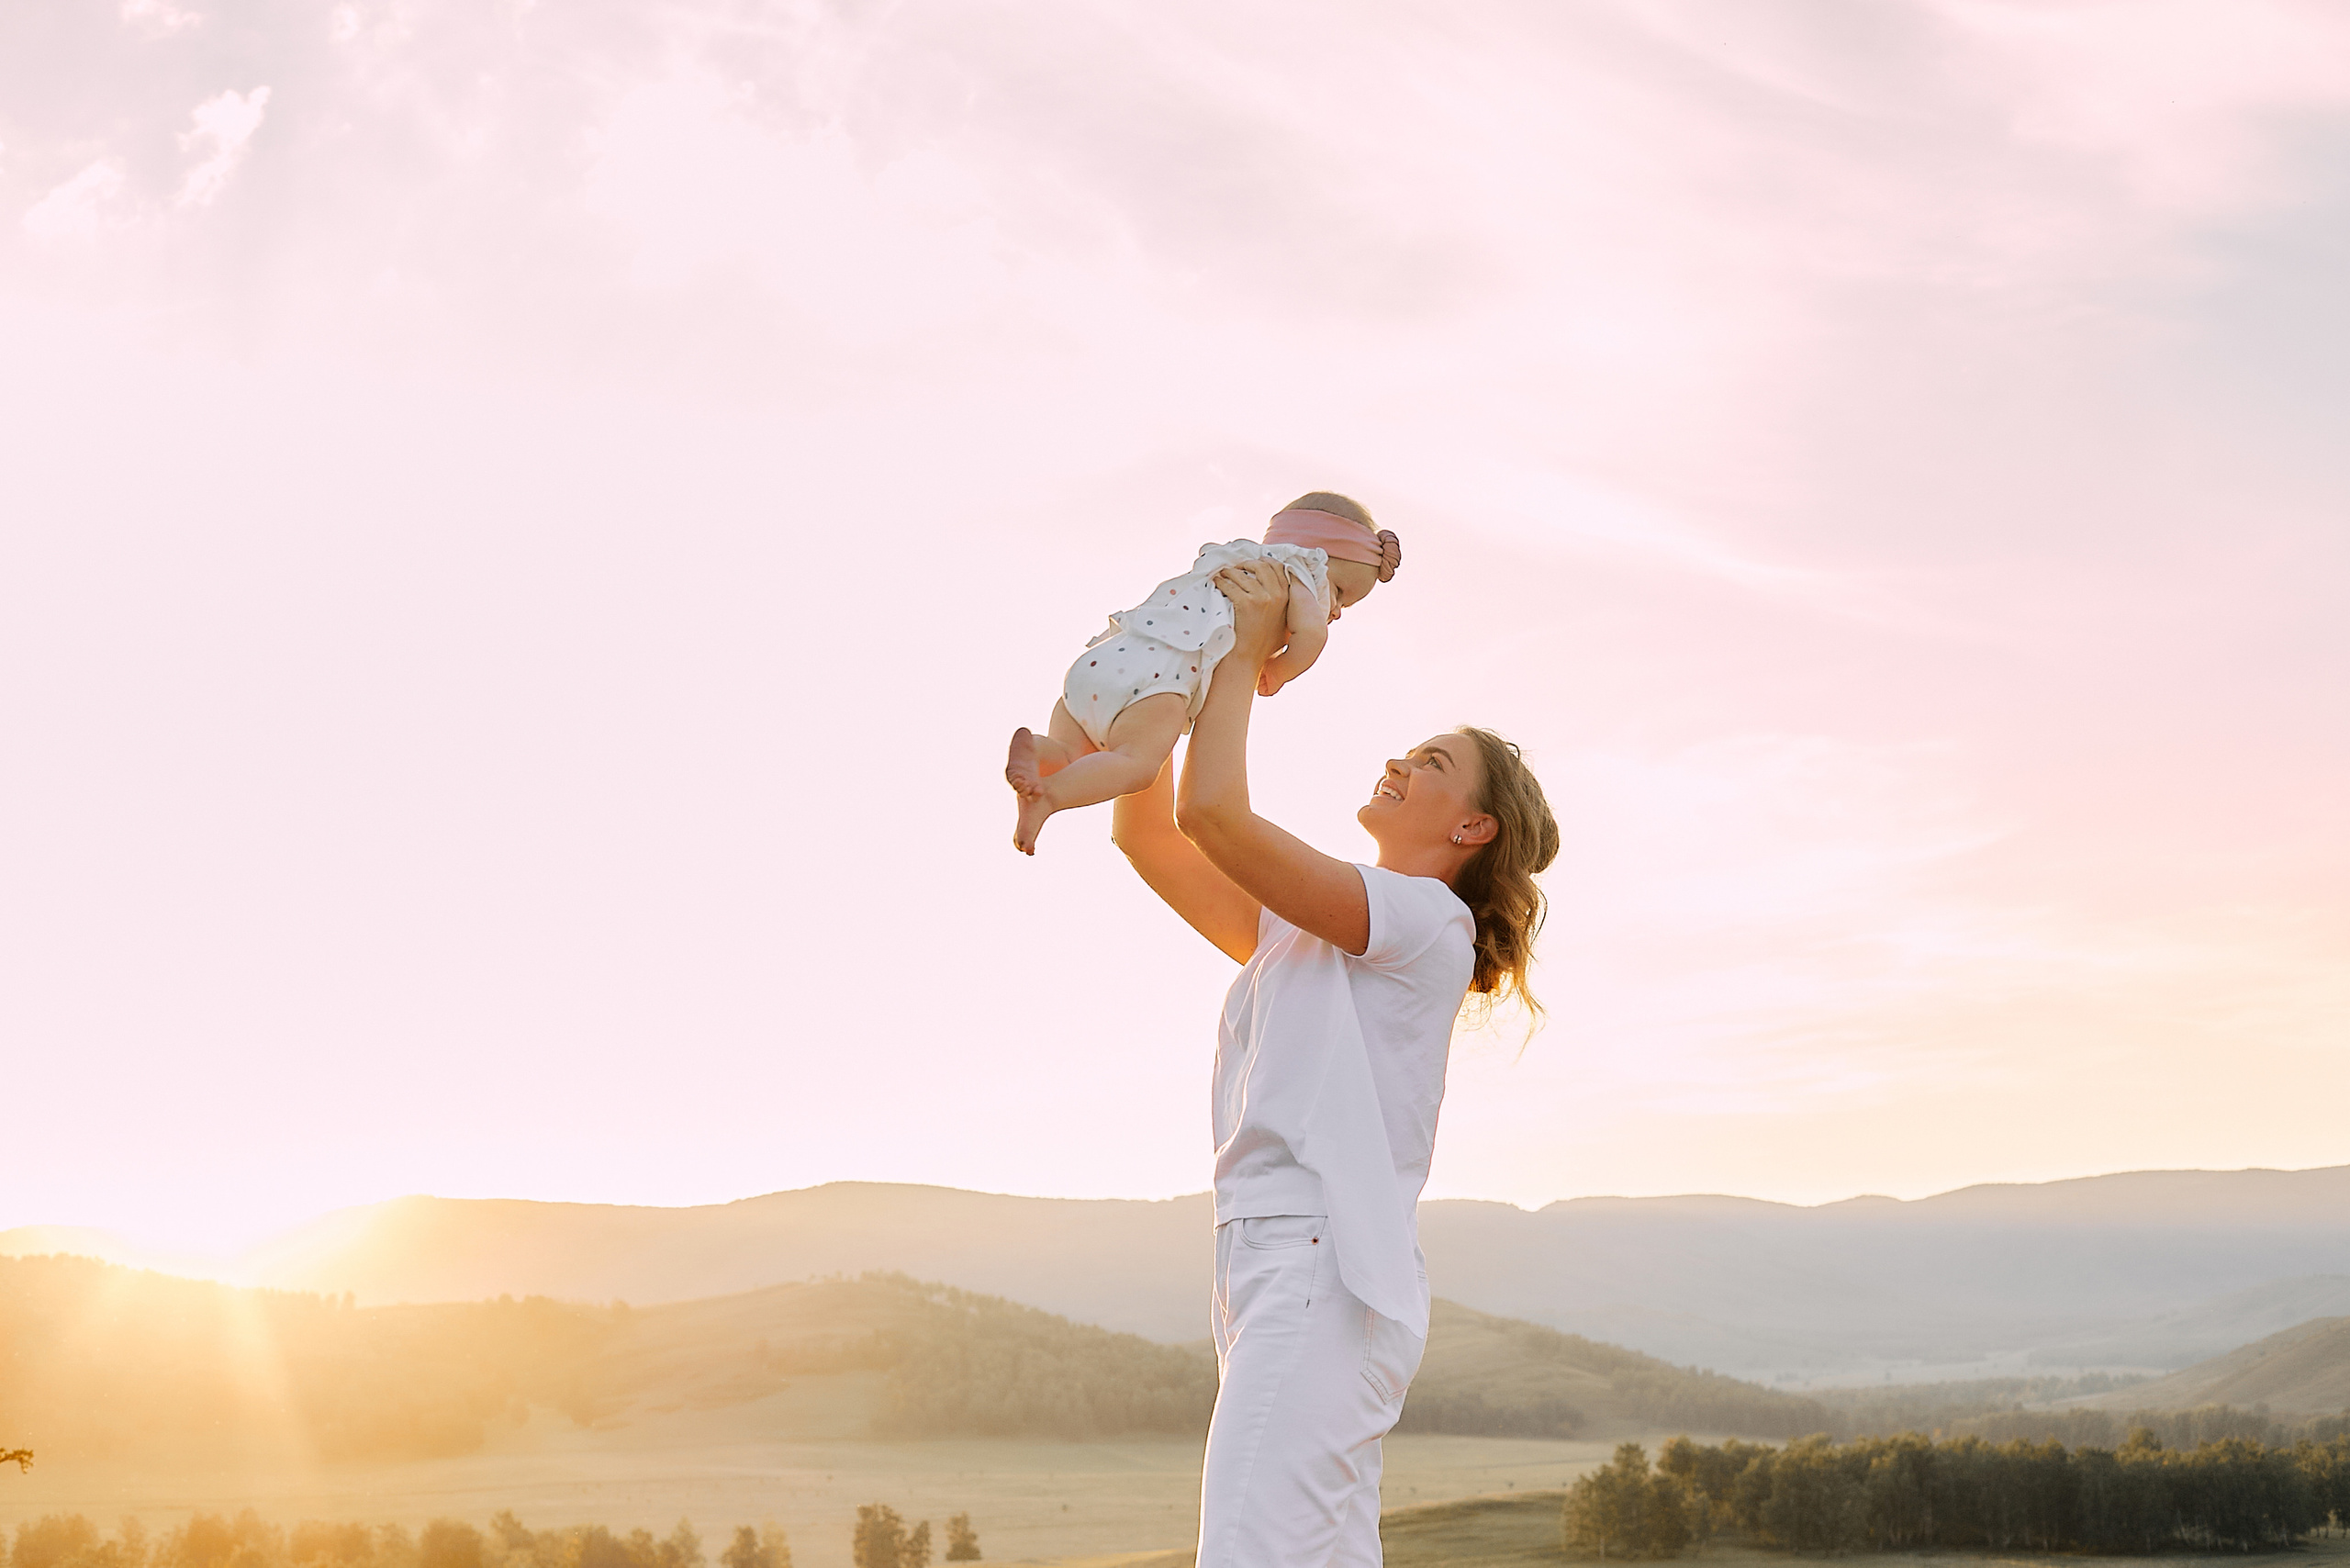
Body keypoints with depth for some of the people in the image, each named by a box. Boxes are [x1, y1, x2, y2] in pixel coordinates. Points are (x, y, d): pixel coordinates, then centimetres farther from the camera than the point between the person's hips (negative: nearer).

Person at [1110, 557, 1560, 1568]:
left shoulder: (1427, 918, -3)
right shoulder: (1300, 930, 24)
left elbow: (1215, 812, -13)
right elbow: (1148, 834, 21)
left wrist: (1246, 652, 0)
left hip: (1326, 1271, -9)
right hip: (1274, 1270, 9)